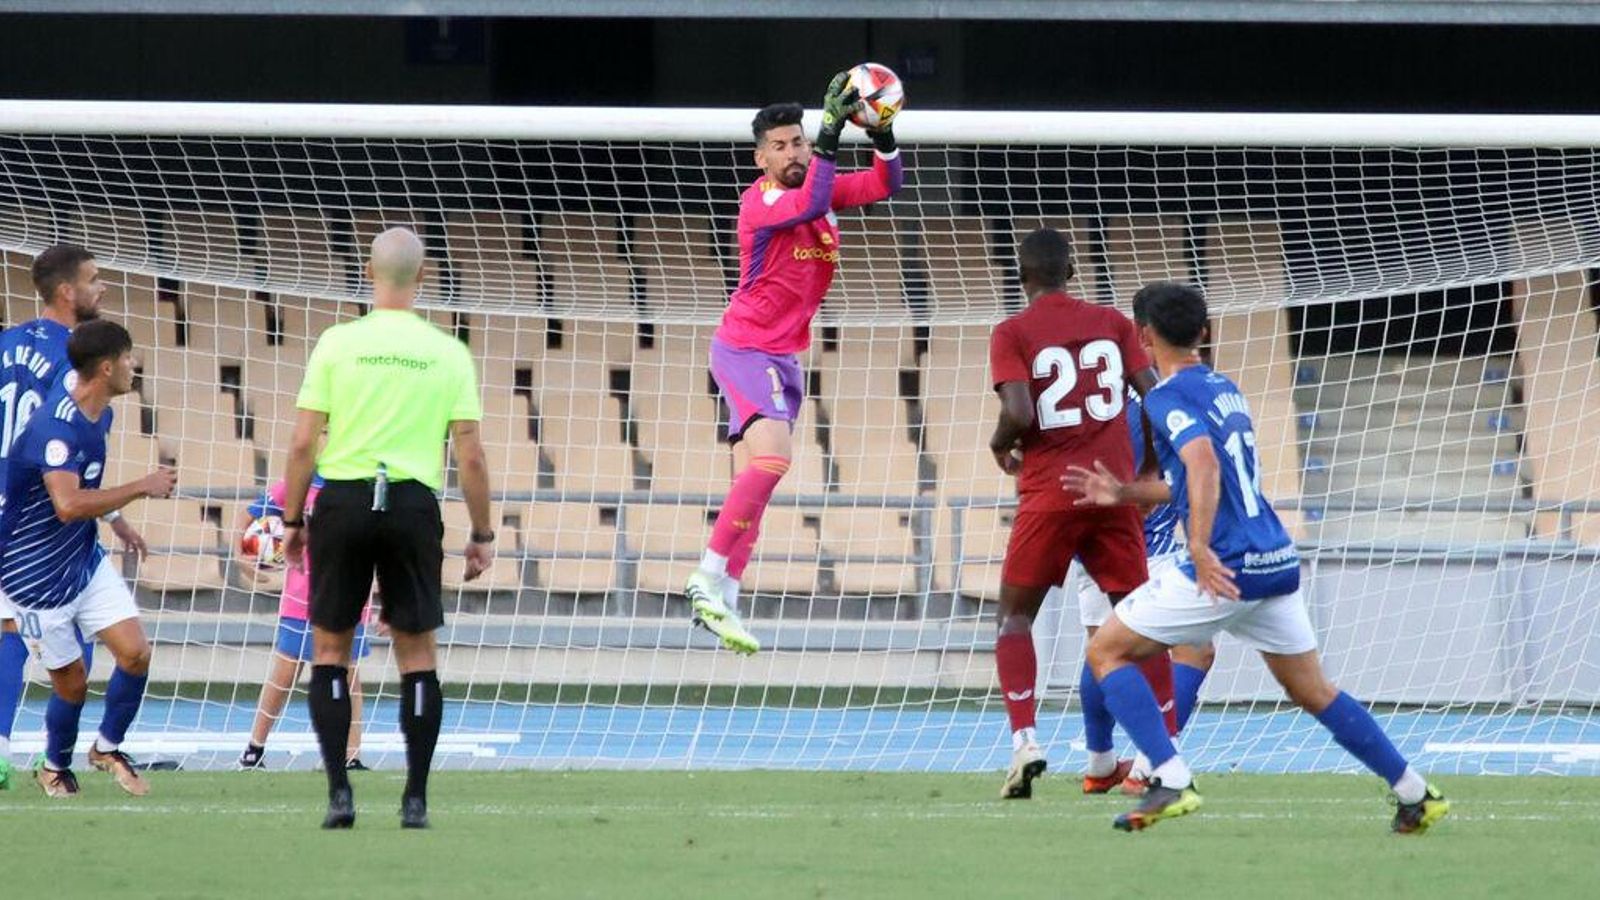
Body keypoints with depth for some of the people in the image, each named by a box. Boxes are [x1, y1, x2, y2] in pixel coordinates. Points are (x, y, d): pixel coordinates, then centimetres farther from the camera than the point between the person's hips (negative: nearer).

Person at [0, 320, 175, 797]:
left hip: (86, 558, 8)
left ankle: (108, 748, 18)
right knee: (72, 682, 1)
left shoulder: (99, 415, 3)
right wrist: (143, 487, -34)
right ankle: (55, 768, 29)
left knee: (136, 653, -4)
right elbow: (68, 504, -41)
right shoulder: (55, 426, -28)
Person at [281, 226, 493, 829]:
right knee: (417, 653, 8)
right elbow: (470, 455, 0)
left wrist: (293, 520, 8)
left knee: (330, 648, 9)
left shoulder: (338, 344, -1)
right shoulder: (449, 355, 1)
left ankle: (339, 792, 0)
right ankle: (415, 798, 5)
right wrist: (481, 536, 9)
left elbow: (303, 444, -3)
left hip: (344, 501, -1)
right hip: (413, 504, 1)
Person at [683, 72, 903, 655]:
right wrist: (830, 134, -38)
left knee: (753, 484, 5)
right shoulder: (759, 200, -16)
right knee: (772, 458, -25)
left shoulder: (821, 186, 7)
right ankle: (707, 582, -22)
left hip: (784, 355, 8)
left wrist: (883, 135, -15)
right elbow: (808, 204, -35)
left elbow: (884, 185, 4)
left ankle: (724, 604, 6)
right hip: (746, 349, -8)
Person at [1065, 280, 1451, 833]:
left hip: (1227, 569, -8)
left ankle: (1172, 782, -11)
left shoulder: (1167, 397, -6)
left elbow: (1204, 464, -24)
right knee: (1314, 693, 19)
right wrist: (1124, 493, 30)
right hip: (1277, 563, 8)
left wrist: (1200, 550, -31)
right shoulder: (1225, 389, 19)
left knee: (1106, 651, 3)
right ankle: (1417, 795, 18)